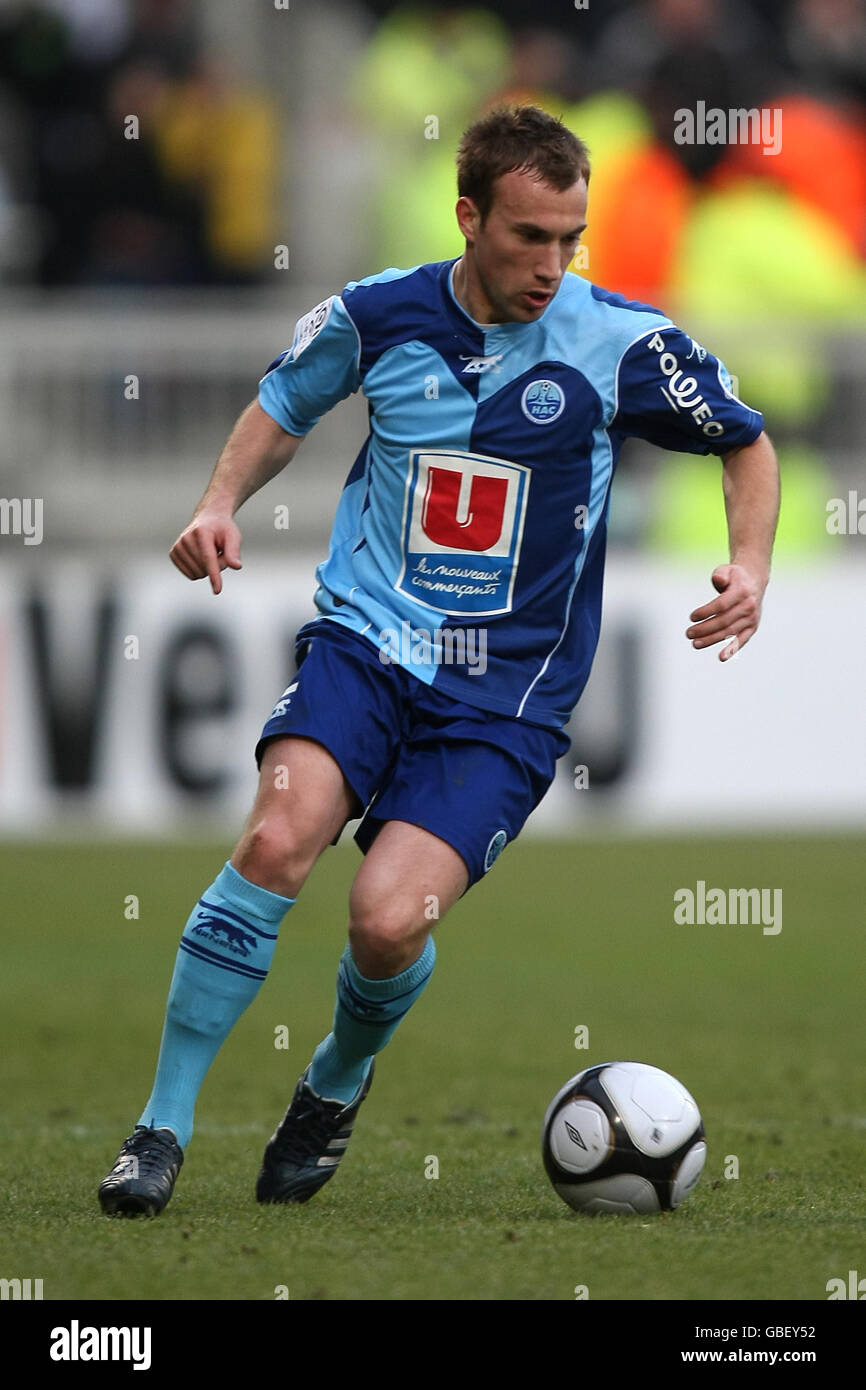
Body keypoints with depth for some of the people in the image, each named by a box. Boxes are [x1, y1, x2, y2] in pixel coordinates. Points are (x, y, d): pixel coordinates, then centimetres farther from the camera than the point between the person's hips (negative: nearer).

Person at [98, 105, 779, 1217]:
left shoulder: (619, 342, -5)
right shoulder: (375, 317, 0)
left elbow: (748, 445, 11)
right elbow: (283, 405, 21)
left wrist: (749, 565, -5)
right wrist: (222, 500, 4)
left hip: (506, 698, -1)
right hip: (366, 641, 1)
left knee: (389, 921, -20)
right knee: (279, 838, -27)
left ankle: (338, 1081, 16)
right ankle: (162, 1126, -15)